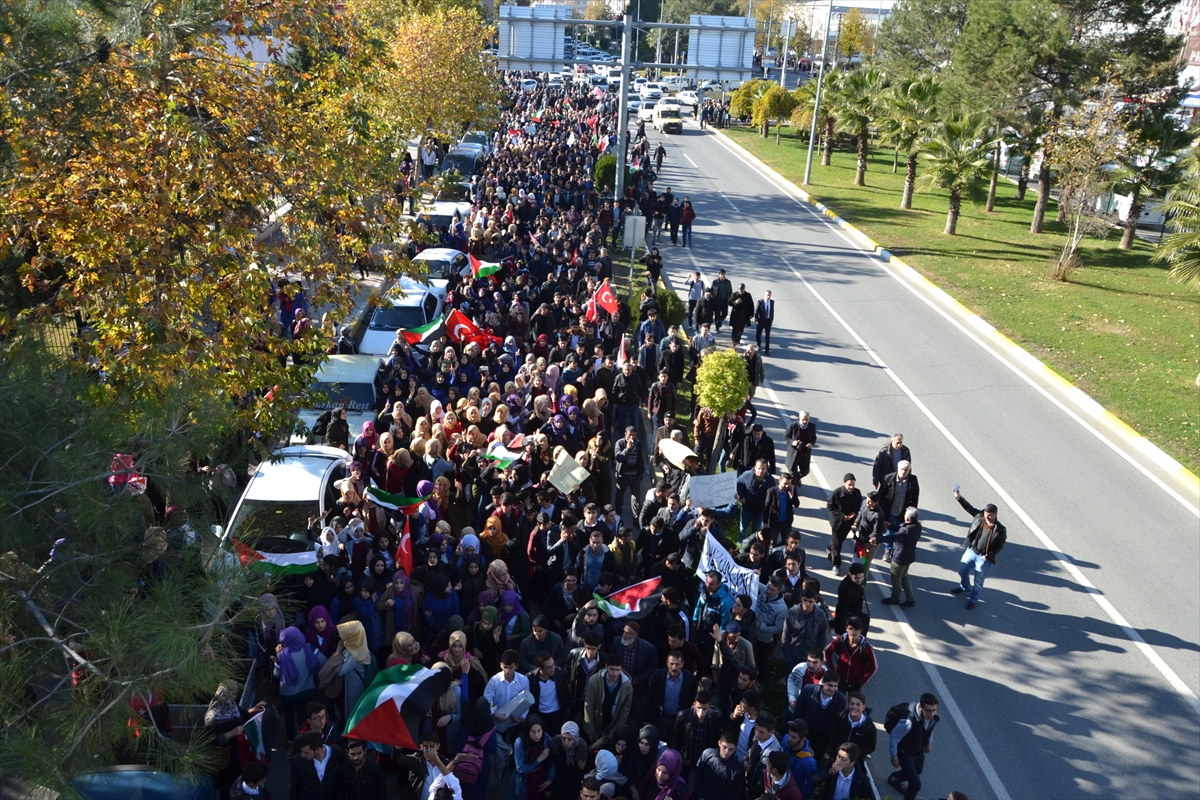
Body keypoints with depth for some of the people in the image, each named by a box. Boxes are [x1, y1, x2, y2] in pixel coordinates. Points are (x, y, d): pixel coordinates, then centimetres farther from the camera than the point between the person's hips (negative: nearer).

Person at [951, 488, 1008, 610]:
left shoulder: (1000, 530, -23)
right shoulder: (979, 517, -12)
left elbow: (1000, 546, -14)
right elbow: (969, 508, 1)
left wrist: (989, 555, -23)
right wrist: (959, 497, -7)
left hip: (984, 558, -5)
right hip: (971, 551, 5)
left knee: (978, 581, 11)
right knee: (962, 570, 23)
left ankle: (973, 599, 35)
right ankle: (965, 587, 53)